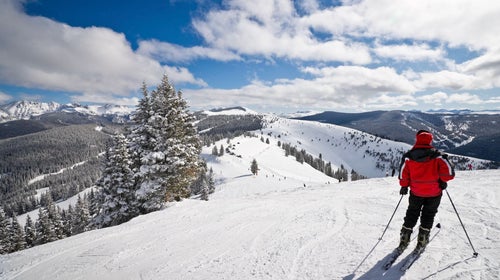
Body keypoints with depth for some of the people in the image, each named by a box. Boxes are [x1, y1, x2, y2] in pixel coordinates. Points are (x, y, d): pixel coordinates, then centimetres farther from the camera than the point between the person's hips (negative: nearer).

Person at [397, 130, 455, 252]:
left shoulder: (408, 156, -9)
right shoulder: (437, 156, -11)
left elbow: (403, 174, -8)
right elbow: (448, 171, -18)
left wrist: (404, 186, 6)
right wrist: (443, 180, 1)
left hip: (416, 192, 1)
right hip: (434, 193, -1)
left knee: (411, 215, 16)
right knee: (428, 216, 17)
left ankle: (404, 241, 17)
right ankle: (422, 242, 21)